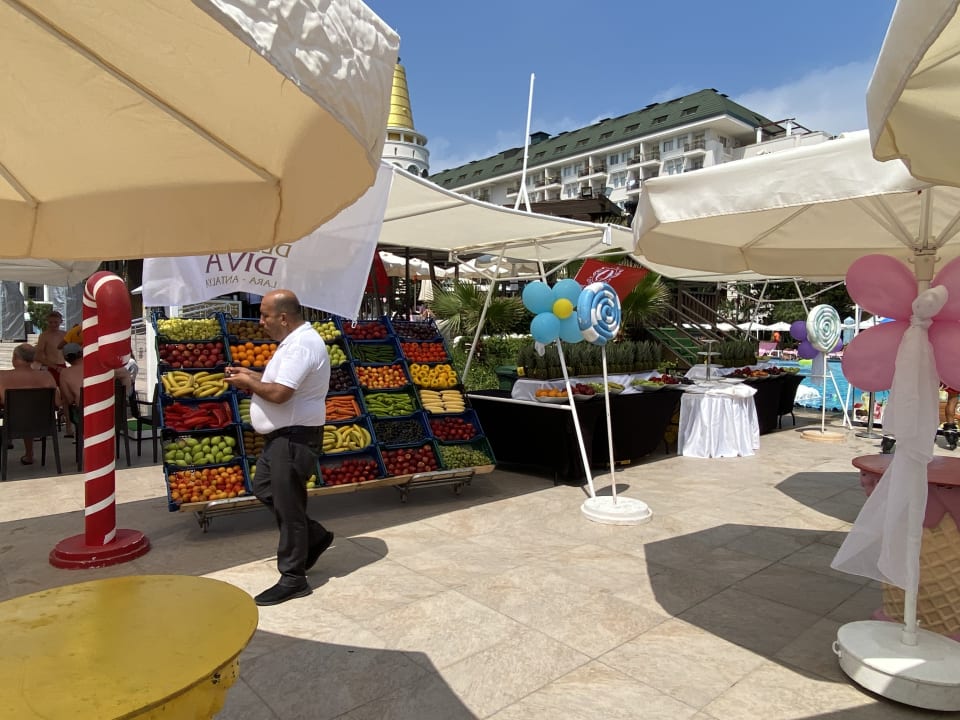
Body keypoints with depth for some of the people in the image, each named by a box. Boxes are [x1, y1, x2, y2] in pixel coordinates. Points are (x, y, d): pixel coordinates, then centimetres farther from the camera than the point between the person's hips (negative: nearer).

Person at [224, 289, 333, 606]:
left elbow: (279, 393, -29)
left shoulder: (302, 345, -22)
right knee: (264, 489, 20)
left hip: (295, 438, -11)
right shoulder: (295, 341, 12)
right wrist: (253, 376, 9)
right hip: (282, 435, 11)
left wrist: (248, 383, -11)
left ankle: (293, 579, 12)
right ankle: (314, 535, 31)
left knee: (287, 506, -2)